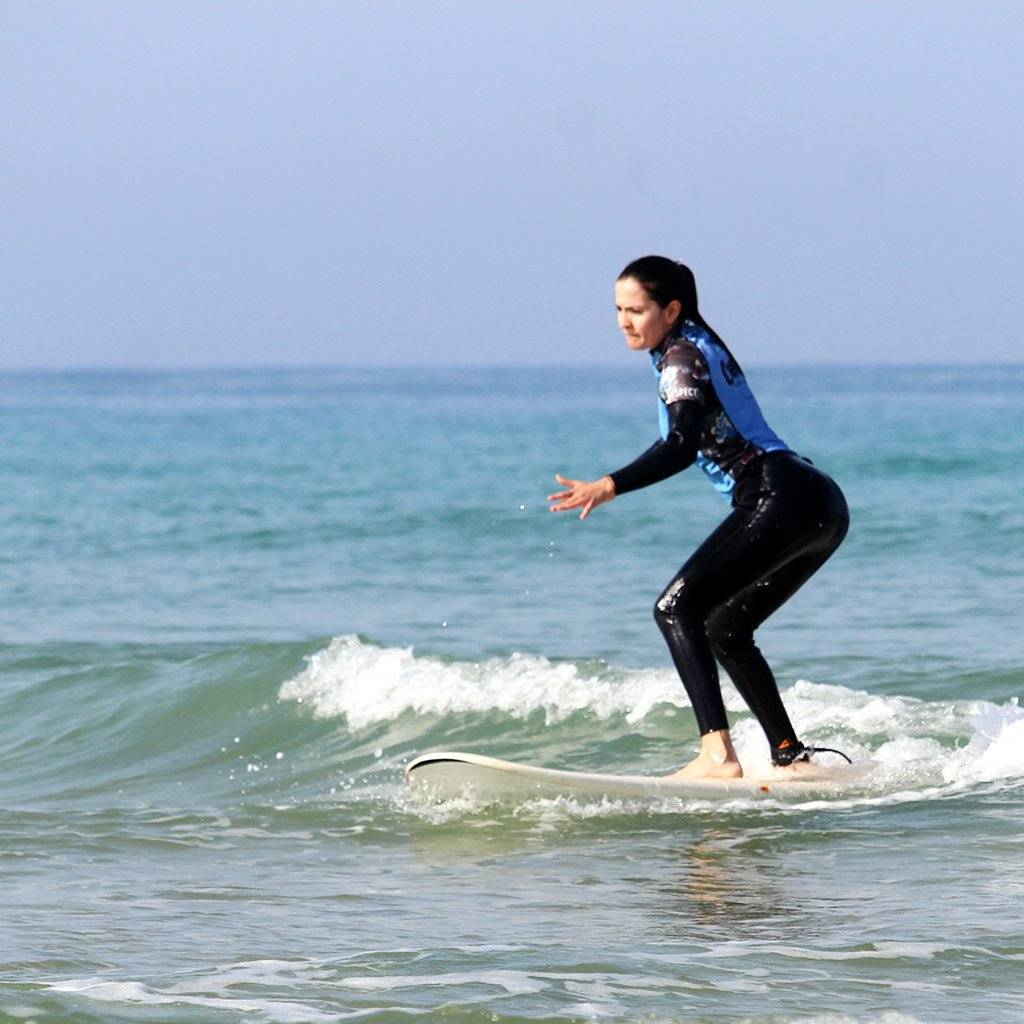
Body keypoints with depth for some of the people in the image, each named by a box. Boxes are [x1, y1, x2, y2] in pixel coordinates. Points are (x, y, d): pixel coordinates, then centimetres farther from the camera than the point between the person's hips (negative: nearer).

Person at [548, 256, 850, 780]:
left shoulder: (683, 356, -5)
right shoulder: (700, 347, 24)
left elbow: (682, 447, -21)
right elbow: (685, 439, 37)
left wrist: (609, 486, -30)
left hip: (782, 500, -10)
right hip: (823, 506, 10)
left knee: (677, 608, -15)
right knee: (724, 629, 20)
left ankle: (717, 753, -30)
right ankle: (791, 757, 16)